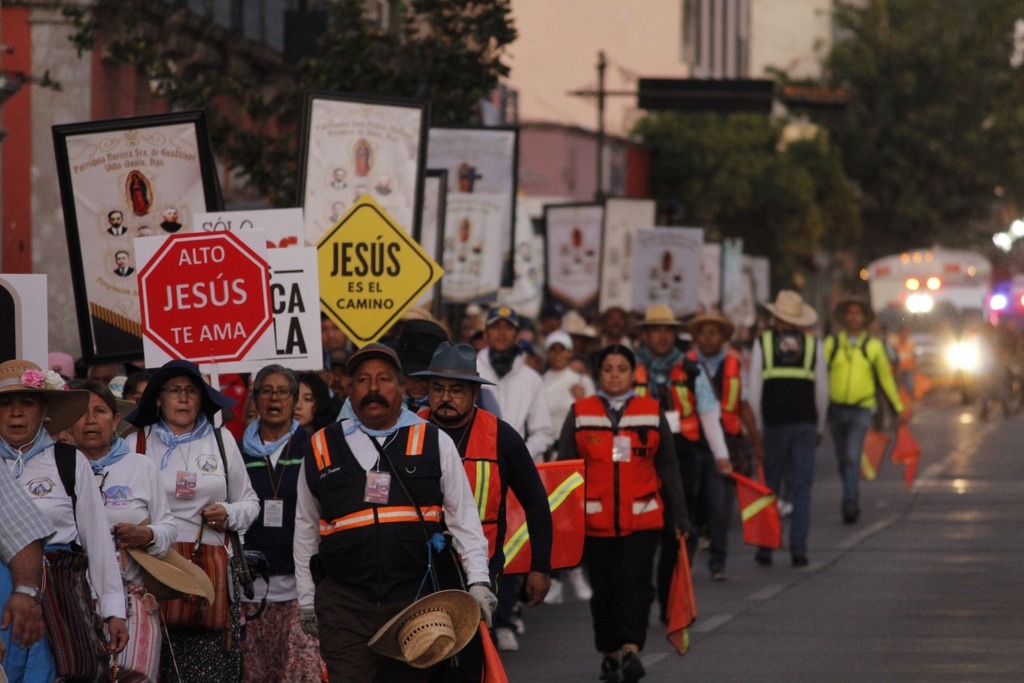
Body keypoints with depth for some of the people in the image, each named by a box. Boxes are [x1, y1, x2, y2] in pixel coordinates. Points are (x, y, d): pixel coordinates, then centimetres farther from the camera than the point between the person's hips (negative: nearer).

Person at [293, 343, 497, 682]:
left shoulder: (434, 443, 7)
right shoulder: (323, 448, 9)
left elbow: (463, 517, 8)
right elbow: (306, 528, 17)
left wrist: (478, 580, -1)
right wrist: (306, 597, 16)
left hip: (414, 597, 0)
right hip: (343, 601, 0)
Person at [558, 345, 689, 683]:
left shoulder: (652, 413, 8)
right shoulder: (579, 414, 7)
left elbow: (668, 468, 10)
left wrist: (679, 516, 7)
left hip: (642, 519, -1)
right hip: (594, 520, 1)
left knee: (633, 583, -14)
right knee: (603, 588, 6)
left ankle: (630, 651, -20)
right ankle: (610, 653, 18)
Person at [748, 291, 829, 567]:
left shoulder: (762, 343, 1)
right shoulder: (813, 345, 4)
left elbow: (754, 389, -1)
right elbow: (822, 391, 6)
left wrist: (756, 426, 5)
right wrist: (820, 427, 15)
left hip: (774, 422, -1)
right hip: (805, 421, 1)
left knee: (769, 487, 7)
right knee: (801, 487, 2)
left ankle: (765, 548, 6)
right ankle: (798, 549, -3)